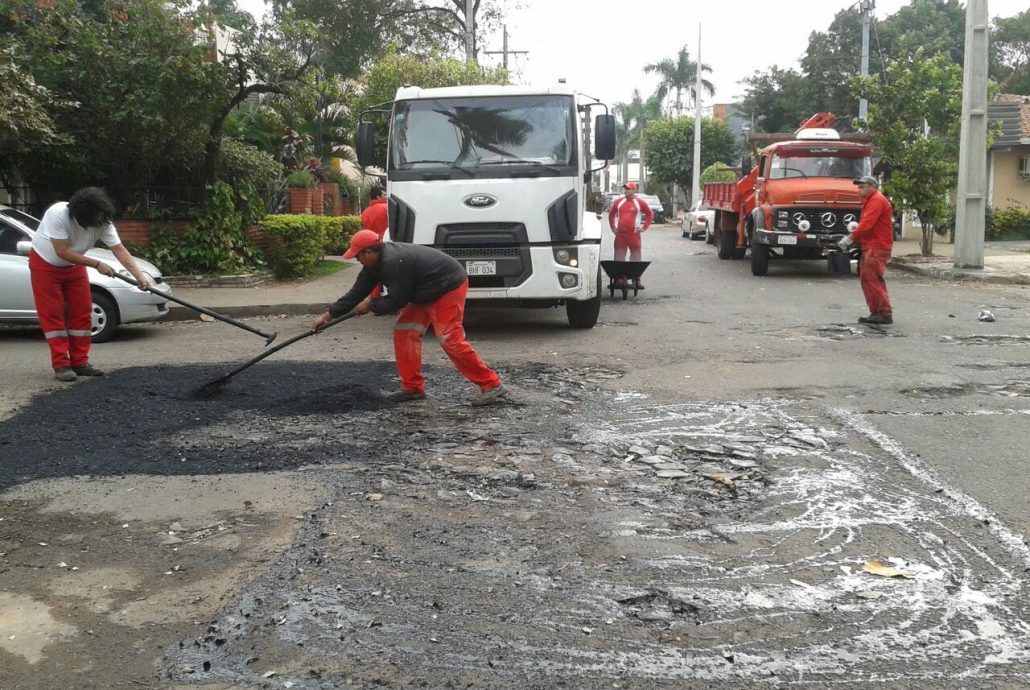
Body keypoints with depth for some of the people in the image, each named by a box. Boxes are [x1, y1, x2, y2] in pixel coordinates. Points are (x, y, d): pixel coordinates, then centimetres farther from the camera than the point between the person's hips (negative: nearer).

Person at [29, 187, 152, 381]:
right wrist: (97, 264, -33)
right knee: (52, 314, -8)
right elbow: (62, 252, -33)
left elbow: (120, 251, -24)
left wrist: (140, 276, -35)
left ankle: (80, 362, 8)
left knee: (82, 312, 1)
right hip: (45, 263, -5)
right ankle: (61, 365, -6)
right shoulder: (58, 214, -34)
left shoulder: (103, 223, -20)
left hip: (74, 265, 5)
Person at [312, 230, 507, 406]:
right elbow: (357, 293, 5)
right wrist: (328, 315, 5)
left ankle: (491, 385, -10)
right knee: (404, 331, 4)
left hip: (449, 288, -10)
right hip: (427, 293, 11)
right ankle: (412, 388, 9)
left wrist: (370, 305, -8)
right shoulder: (377, 262, 1)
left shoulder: (395, 262, -30)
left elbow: (396, 301, -24)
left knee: (450, 340, -17)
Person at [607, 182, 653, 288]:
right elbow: (611, 214, 21)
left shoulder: (640, 202, 0)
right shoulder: (619, 202, 8)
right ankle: (619, 279, 11)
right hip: (620, 235, 3)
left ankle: (637, 280, 7)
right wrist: (613, 227, 14)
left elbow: (650, 214, 7)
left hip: (634, 235, -3)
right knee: (619, 258, 4)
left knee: (636, 259, 1)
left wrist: (644, 227, 2)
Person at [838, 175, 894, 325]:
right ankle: (876, 312, 11)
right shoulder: (869, 201, 24)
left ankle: (885, 314, -13)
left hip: (877, 248, -10)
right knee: (866, 279, 9)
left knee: (872, 279, -14)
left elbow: (867, 223, -20)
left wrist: (851, 238, -20)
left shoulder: (877, 200, -9)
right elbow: (864, 224, 20)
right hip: (870, 247, 10)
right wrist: (854, 240, 7)